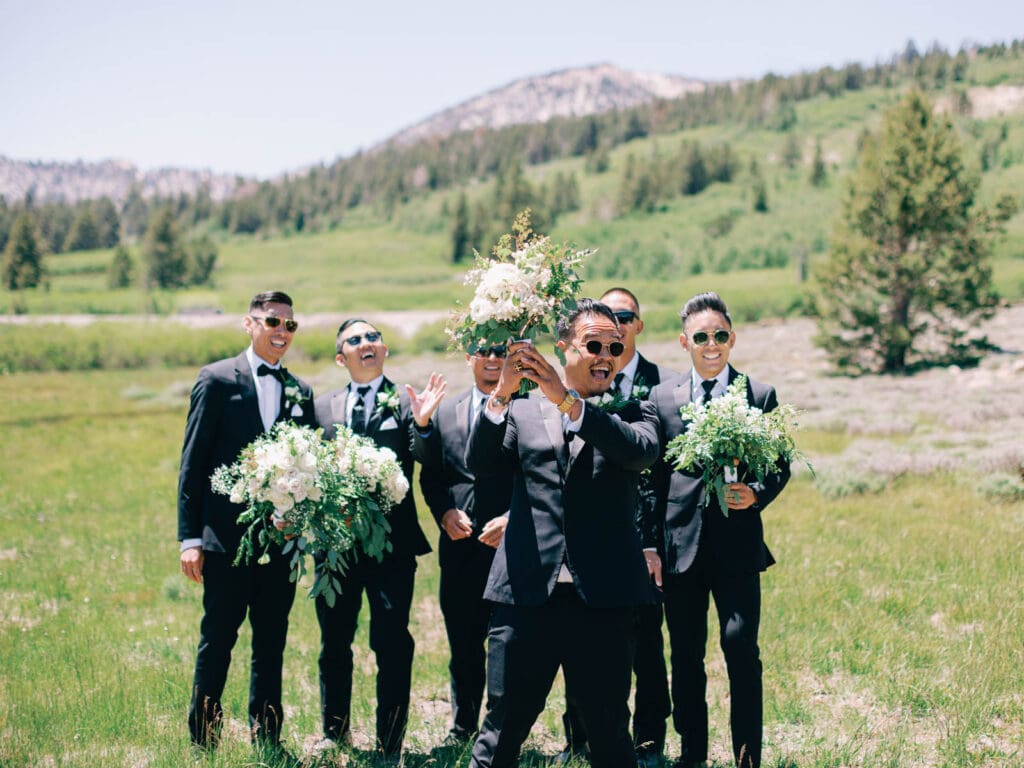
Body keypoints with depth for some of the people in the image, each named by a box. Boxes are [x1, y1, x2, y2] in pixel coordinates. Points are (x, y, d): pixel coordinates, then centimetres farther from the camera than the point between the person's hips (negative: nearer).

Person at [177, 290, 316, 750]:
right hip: (226, 537, -4)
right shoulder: (217, 380, -1)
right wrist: (190, 537, -9)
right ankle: (203, 740, 16)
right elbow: (193, 463, -3)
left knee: (271, 644, 11)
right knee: (217, 640, 3)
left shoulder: (301, 392, 11)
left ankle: (267, 740, 21)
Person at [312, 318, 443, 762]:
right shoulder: (323, 408, 12)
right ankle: (335, 734, 34)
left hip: (392, 541, -4)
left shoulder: (406, 403, 0)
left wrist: (422, 422, -27)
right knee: (334, 643, 16)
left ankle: (390, 747, 11)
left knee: (392, 645, -1)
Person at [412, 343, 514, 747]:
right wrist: (445, 512, -2)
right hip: (459, 544, 4)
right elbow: (430, 474, 15)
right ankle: (463, 727, 25)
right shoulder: (445, 412, 15)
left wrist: (512, 518, -14)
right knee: (463, 642, 12)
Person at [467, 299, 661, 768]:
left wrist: (568, 400, -22)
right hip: (527, 593, 0)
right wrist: (501, 393, -17)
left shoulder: (632, 412, 9)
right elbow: (480, 465, -3)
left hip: (603, 600, 0)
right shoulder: (522, 411, 11)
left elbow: (642, 451, -13)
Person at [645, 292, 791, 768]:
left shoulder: (760, 396, 4)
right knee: (685, 653, 9)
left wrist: (756, 494, -15)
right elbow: (652, 475, 8)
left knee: (740, 645, -8)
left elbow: (780, 466, 7)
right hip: (680, 544, 2)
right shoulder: (662, 398, 8)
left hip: (737, 544, -2)